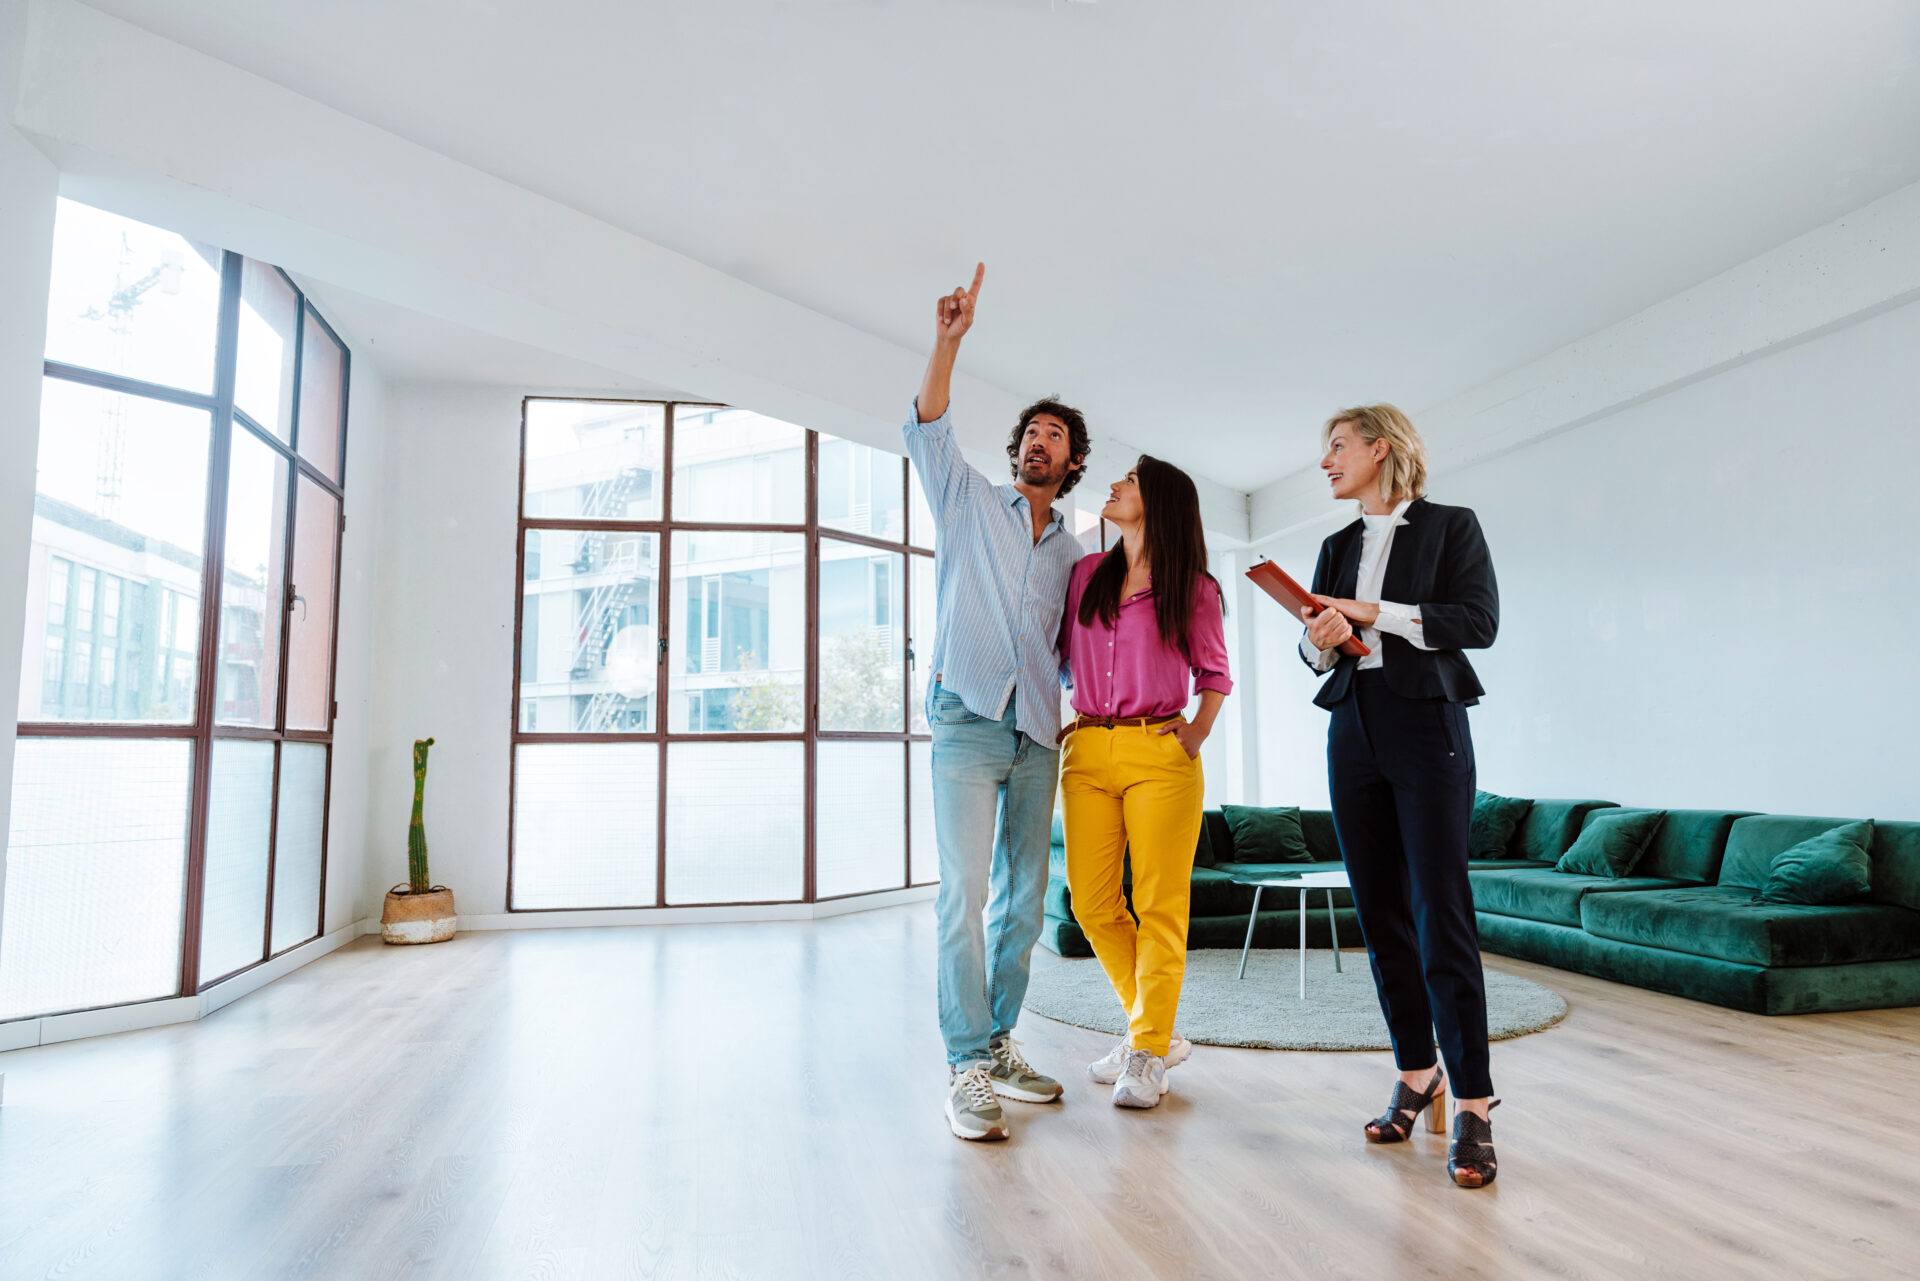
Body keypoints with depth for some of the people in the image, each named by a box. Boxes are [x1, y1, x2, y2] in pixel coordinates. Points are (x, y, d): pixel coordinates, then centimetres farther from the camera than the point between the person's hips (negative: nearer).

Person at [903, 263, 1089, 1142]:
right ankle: (968, 1070, -5)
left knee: (1024, 898, 6)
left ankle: (999, 1045, 19)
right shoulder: (970, 503, 10)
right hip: (969, 719, -4)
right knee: (965, 893, -11)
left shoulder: (1072, 554, 20)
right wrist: (948, 341, -14)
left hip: (1038, 735, 5)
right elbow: (926, 432, -5)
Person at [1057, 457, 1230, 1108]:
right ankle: (1155, 1031, 22)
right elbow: (1061, 651, 22)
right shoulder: (1087, 572, 13)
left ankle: (1148, 1051, 12)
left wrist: (1196, 737, 1)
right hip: (1085, 752, 4)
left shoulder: (1193, 588, 3)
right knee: (1092, 904, 3)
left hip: (1158, 754, -3)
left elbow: (1214, 673, 12)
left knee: (1159, 905, -1)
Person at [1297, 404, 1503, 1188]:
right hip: (1353, 733, 5)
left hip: (1426, 726, -5)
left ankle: (1472, 1104, -3)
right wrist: (1318, 641, -9)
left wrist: (1373, 612, -12)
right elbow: (1317, 645, 14)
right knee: (1380, 914, 6)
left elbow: (1478, 621, -9)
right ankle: (1416, 1074, 17)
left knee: (1440, 914, -10)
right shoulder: (1337, 547, 18)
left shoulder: (1450, 527, 4)